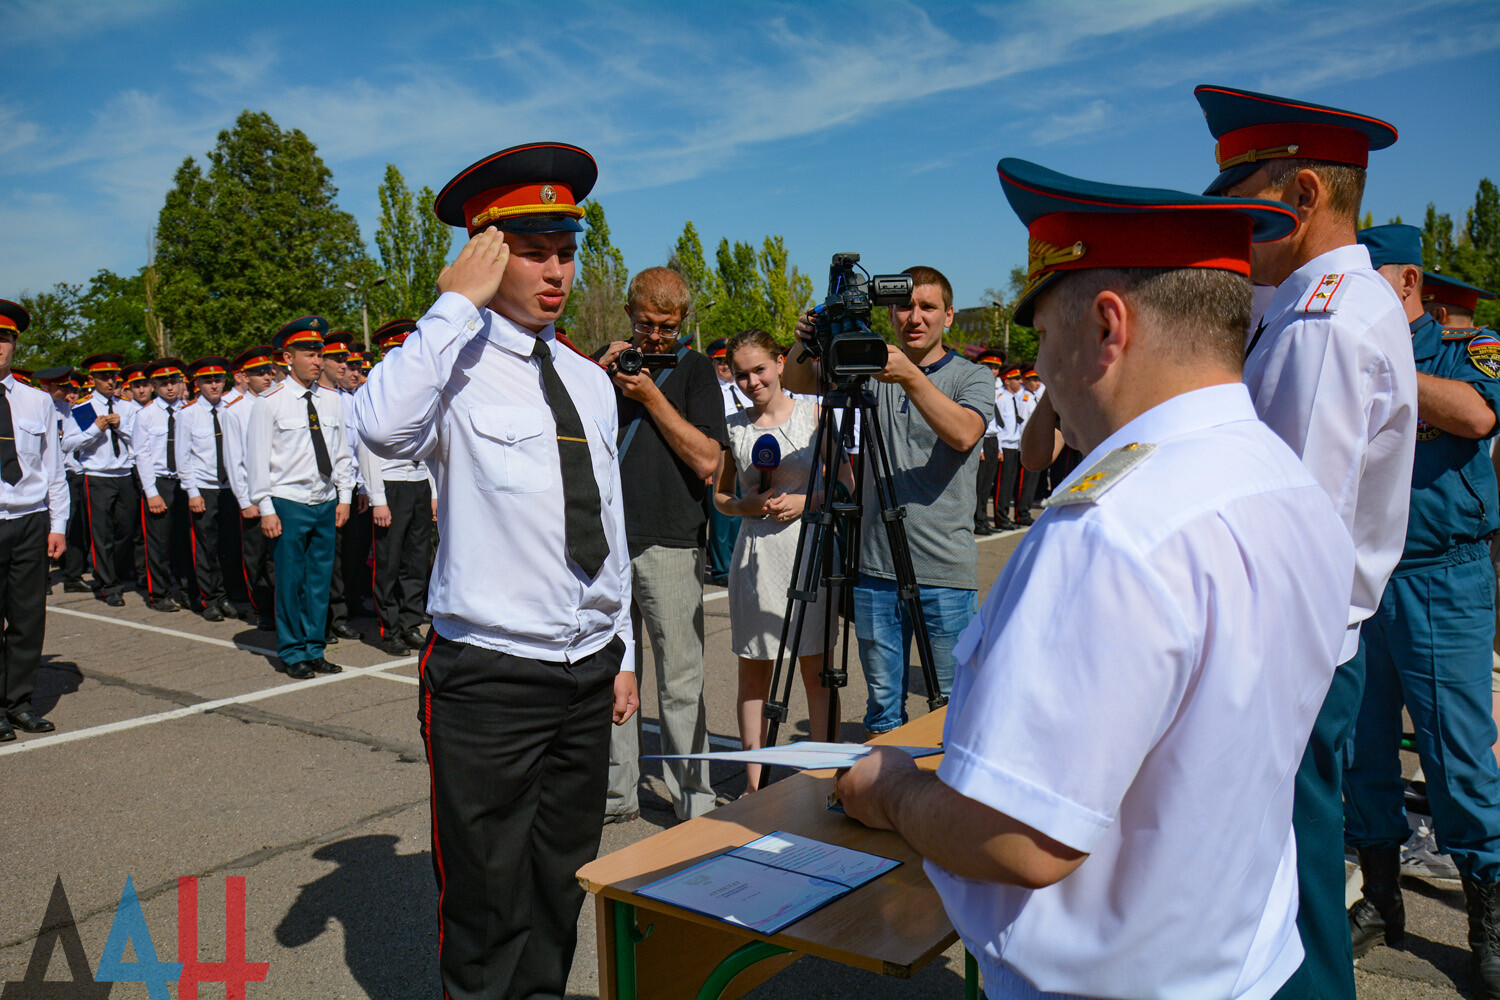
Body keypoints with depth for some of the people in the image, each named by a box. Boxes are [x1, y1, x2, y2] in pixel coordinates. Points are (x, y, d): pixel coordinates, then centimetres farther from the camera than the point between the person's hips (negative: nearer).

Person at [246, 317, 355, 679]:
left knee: (320, 579, 8)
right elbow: (257, 458, -5)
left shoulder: (330, 401, 8)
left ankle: (314, 649, 20)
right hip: (289, 504, -4)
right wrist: (265, 508, -8)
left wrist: (344, 497, 9)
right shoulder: (270, 403, -5)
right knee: (291, 581, 1)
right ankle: (292, 653, 15)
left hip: (326, 503, 4)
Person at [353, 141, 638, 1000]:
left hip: (589, 671, 6)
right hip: (490, 673, -6)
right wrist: (457, 303, -24)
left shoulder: (591, 381, 11)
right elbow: (384, 429, -33)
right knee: (489, 889, 5)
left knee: (565, 878, 19)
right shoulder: (456, 365, -9)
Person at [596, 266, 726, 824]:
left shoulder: (694, 369, 5)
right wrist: (600, 377, -3)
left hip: (669, 543, -3)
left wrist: (650, 396, -9)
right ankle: (617, 795, 21)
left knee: (680, 683, 0)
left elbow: (707, 460, -6)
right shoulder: (608, 363, 15)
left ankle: (694, 805, 10)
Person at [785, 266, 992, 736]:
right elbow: (798, 381, 8)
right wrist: (806, 343, -13)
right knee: (882, 701, 13)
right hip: (876, 567, 3)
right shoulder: (871, 370, 11)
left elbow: (963, 433, -17)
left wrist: (911, 377, -28)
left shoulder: (973, 377, 1)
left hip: (945, 572, -3)